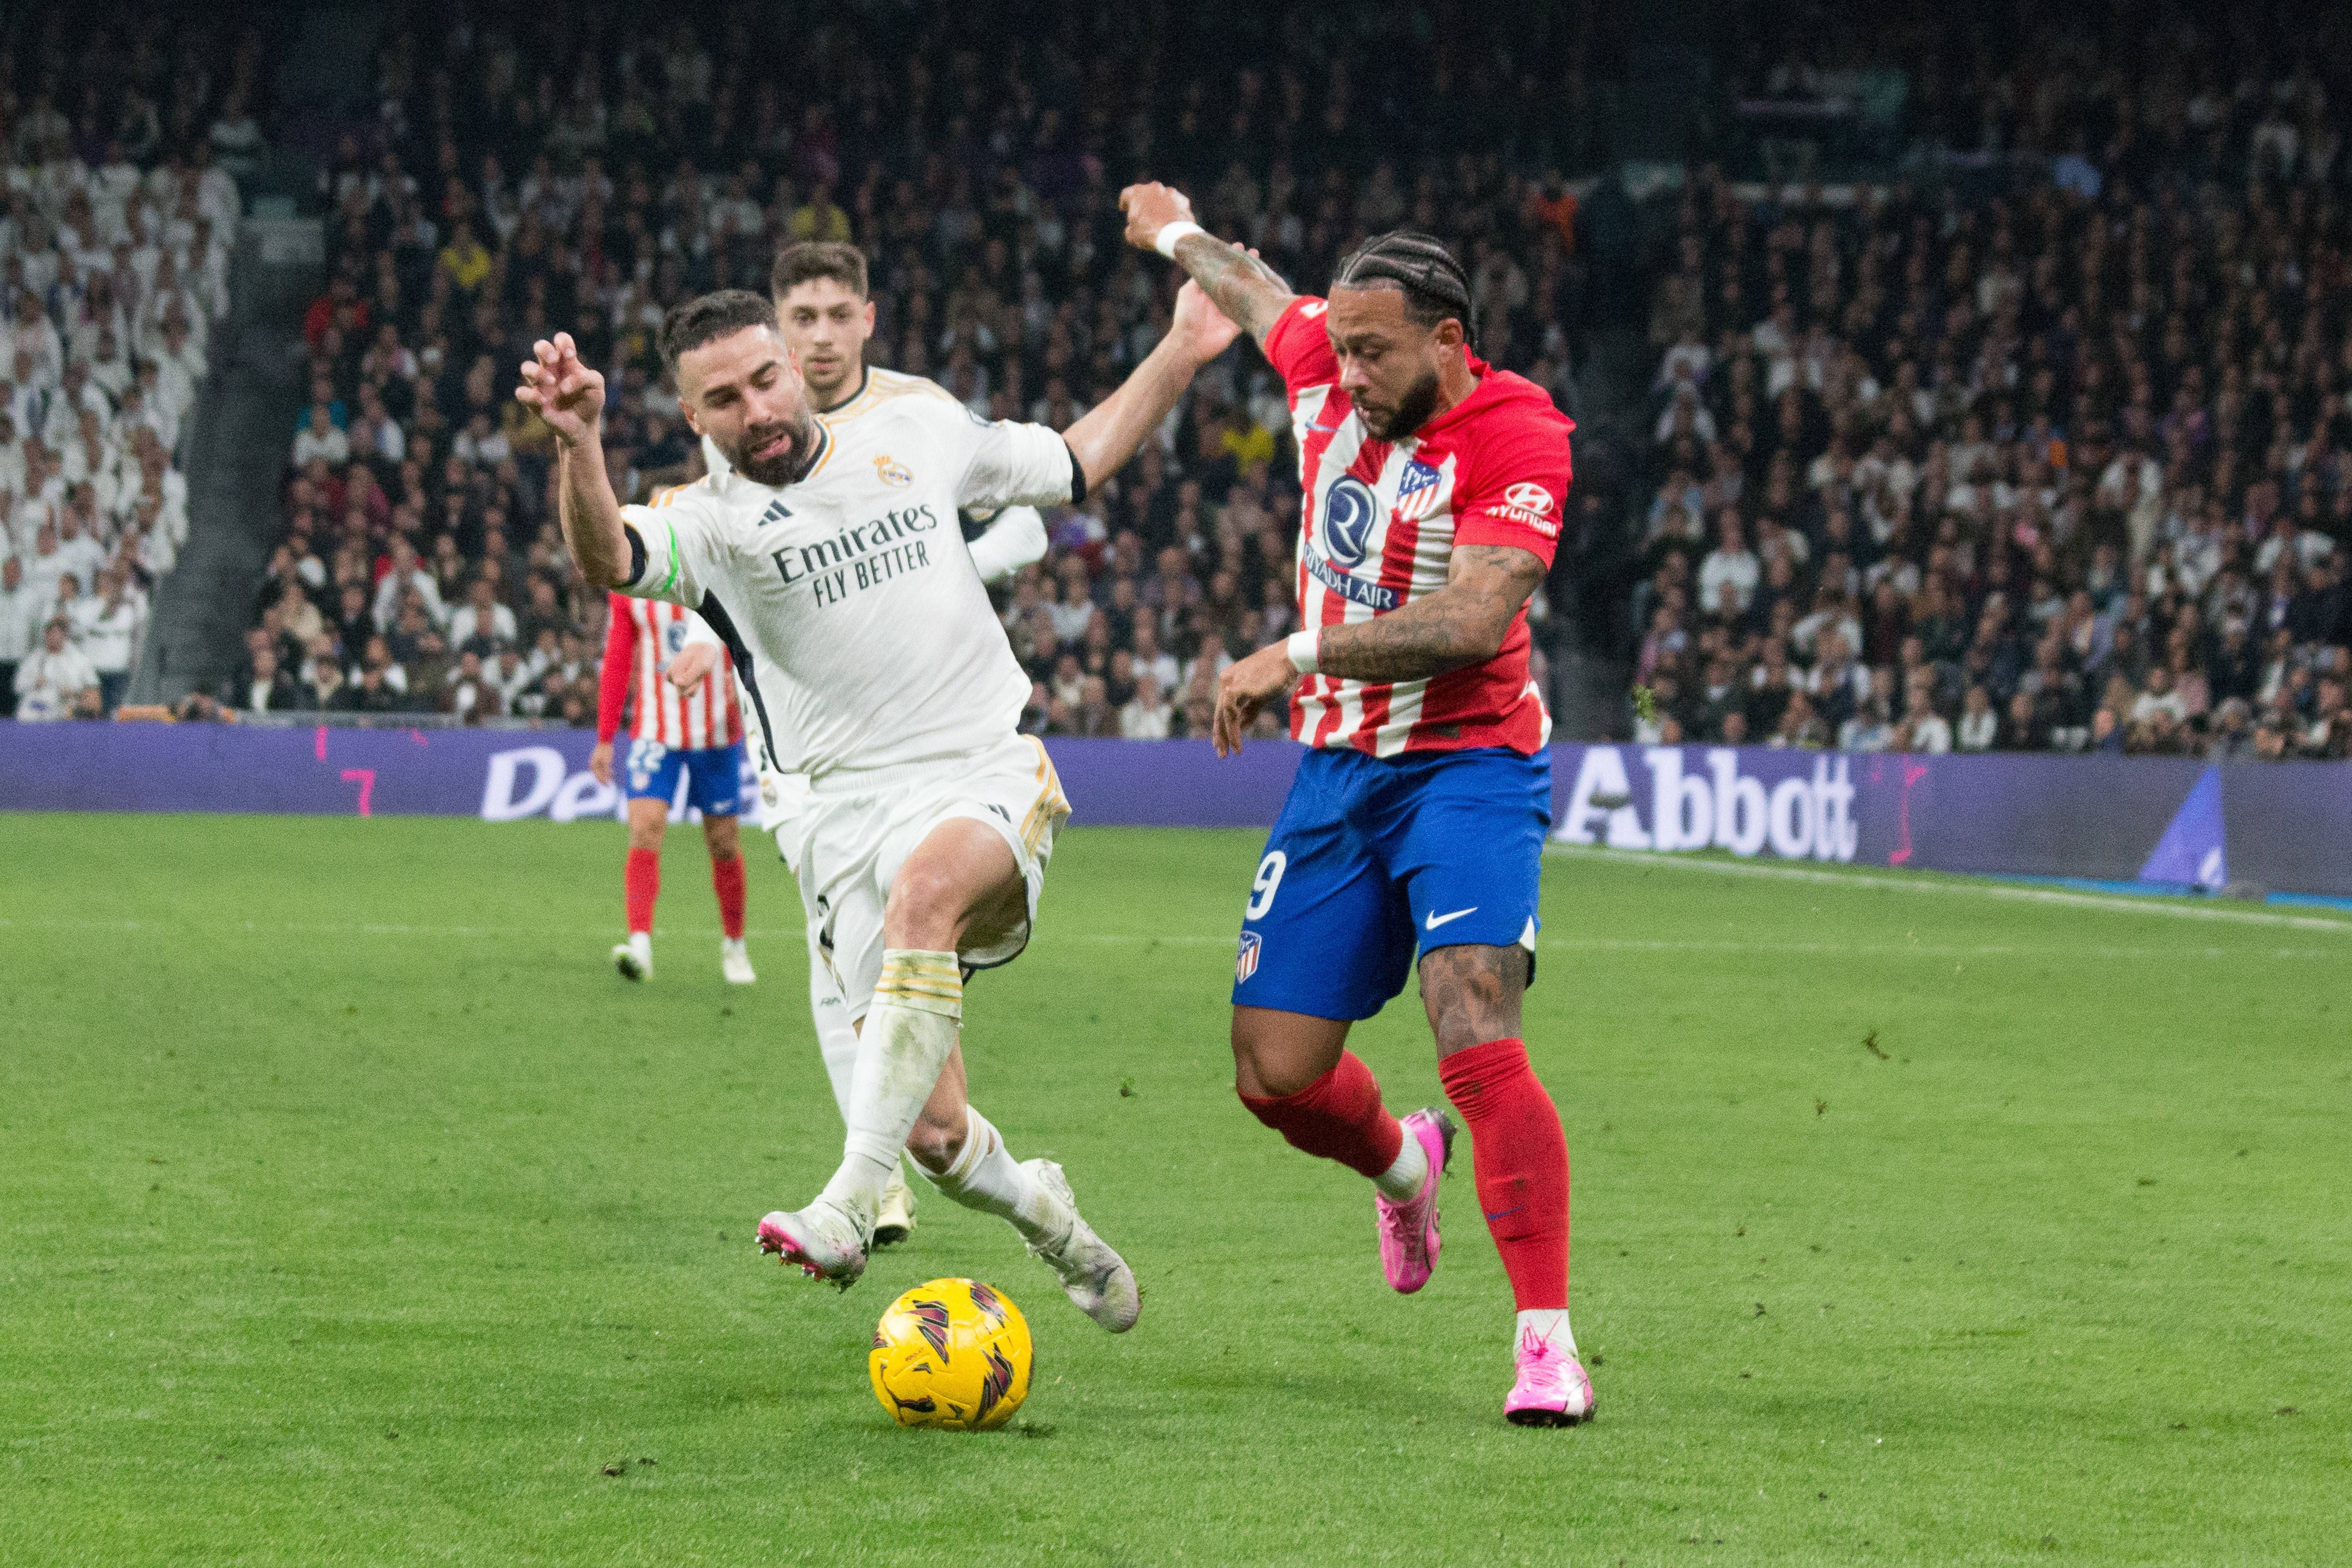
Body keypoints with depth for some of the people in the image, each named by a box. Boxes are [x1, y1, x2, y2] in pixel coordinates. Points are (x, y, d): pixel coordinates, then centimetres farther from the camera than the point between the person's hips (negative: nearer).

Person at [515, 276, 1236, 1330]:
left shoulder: (918, 437, 12)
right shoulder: (713, 522, 1)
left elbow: (1075, 464, 28)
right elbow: (606, 561, -22)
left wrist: (1182, 352, 24)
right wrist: (579, 445, -40)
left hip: (990, 777, 0)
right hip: (851, 806, 0)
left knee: (929, 878, -37)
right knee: (935, 1134, -9)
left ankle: (851, 1202, -40)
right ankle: (1040, 1212, 28)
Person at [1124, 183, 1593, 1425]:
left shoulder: (1515, 434, -17)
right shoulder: (1327, 372, 1)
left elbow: (1474, 619, -28)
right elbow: (1262, 298, 25)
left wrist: (1296, 655, -29)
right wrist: (1181, 235, 43)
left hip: (1467, 763, -6)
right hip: (1337, 767, 6)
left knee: (1476, 1034, -24)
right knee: (1273, 1073, 3)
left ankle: (1547, 1342, -21)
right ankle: (1400, 1166, 38)